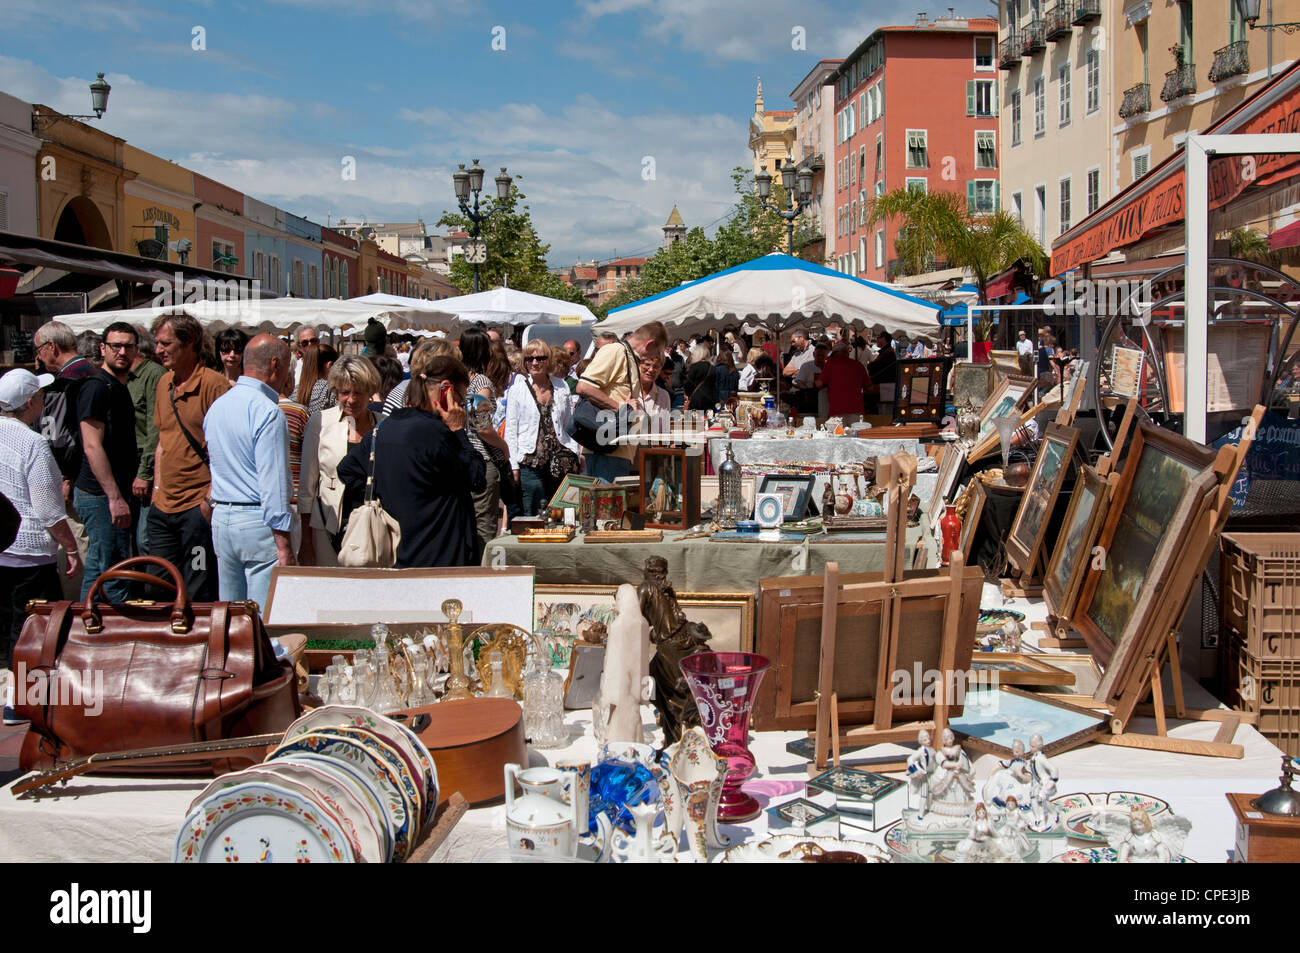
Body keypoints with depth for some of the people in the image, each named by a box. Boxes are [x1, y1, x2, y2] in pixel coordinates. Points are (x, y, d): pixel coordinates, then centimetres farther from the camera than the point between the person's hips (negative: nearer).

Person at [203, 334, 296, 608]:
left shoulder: (217, 406, 12)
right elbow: (273, 482, -18)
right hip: (258, 523, -8)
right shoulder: (267, 411, -14)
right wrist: (284, 546, -18)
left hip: (221, 518, 8)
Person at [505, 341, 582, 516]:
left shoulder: (561, 386, 10)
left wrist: (577, 452, 10)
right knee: (533, 517, -1)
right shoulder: (518, 388, 1)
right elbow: (510, 429, 0)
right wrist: (513, 465, -5)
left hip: (562, 460, 3)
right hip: (531, 461, -3)